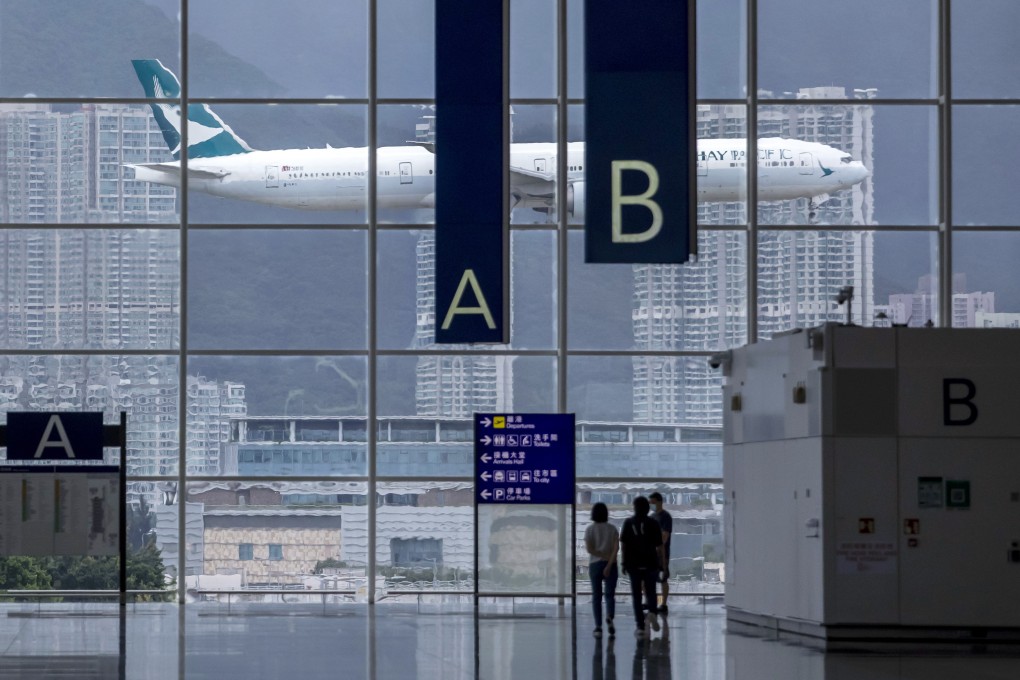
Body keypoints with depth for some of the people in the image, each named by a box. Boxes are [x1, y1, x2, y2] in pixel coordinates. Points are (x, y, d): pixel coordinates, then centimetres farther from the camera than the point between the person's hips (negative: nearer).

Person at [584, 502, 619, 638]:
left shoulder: (590, 529, -1)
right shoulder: (612, 529, 2)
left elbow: (589, 549, -11)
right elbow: (616, 547, -10)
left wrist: (603, 556, -7)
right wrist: (609, 563, -14)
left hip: (595, 564, 0)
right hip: (610, 565, 0)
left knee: (596, 596, 6)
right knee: (610, 594, 3)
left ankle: (598, 627, 0)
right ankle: (609, 617, -25)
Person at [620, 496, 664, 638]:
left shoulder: (628, 523, -1)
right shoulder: (653, 524, -4)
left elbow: (623, 544, 0)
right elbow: (659, 546, -3)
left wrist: (624, 563, 7)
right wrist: (661, 564, 5)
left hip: (633, 564, 0)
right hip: (650, 563, 0)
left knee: (636, 595, 7)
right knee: (650, 591, 15)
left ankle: (640, 626, 4)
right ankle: (652, 612, -14)